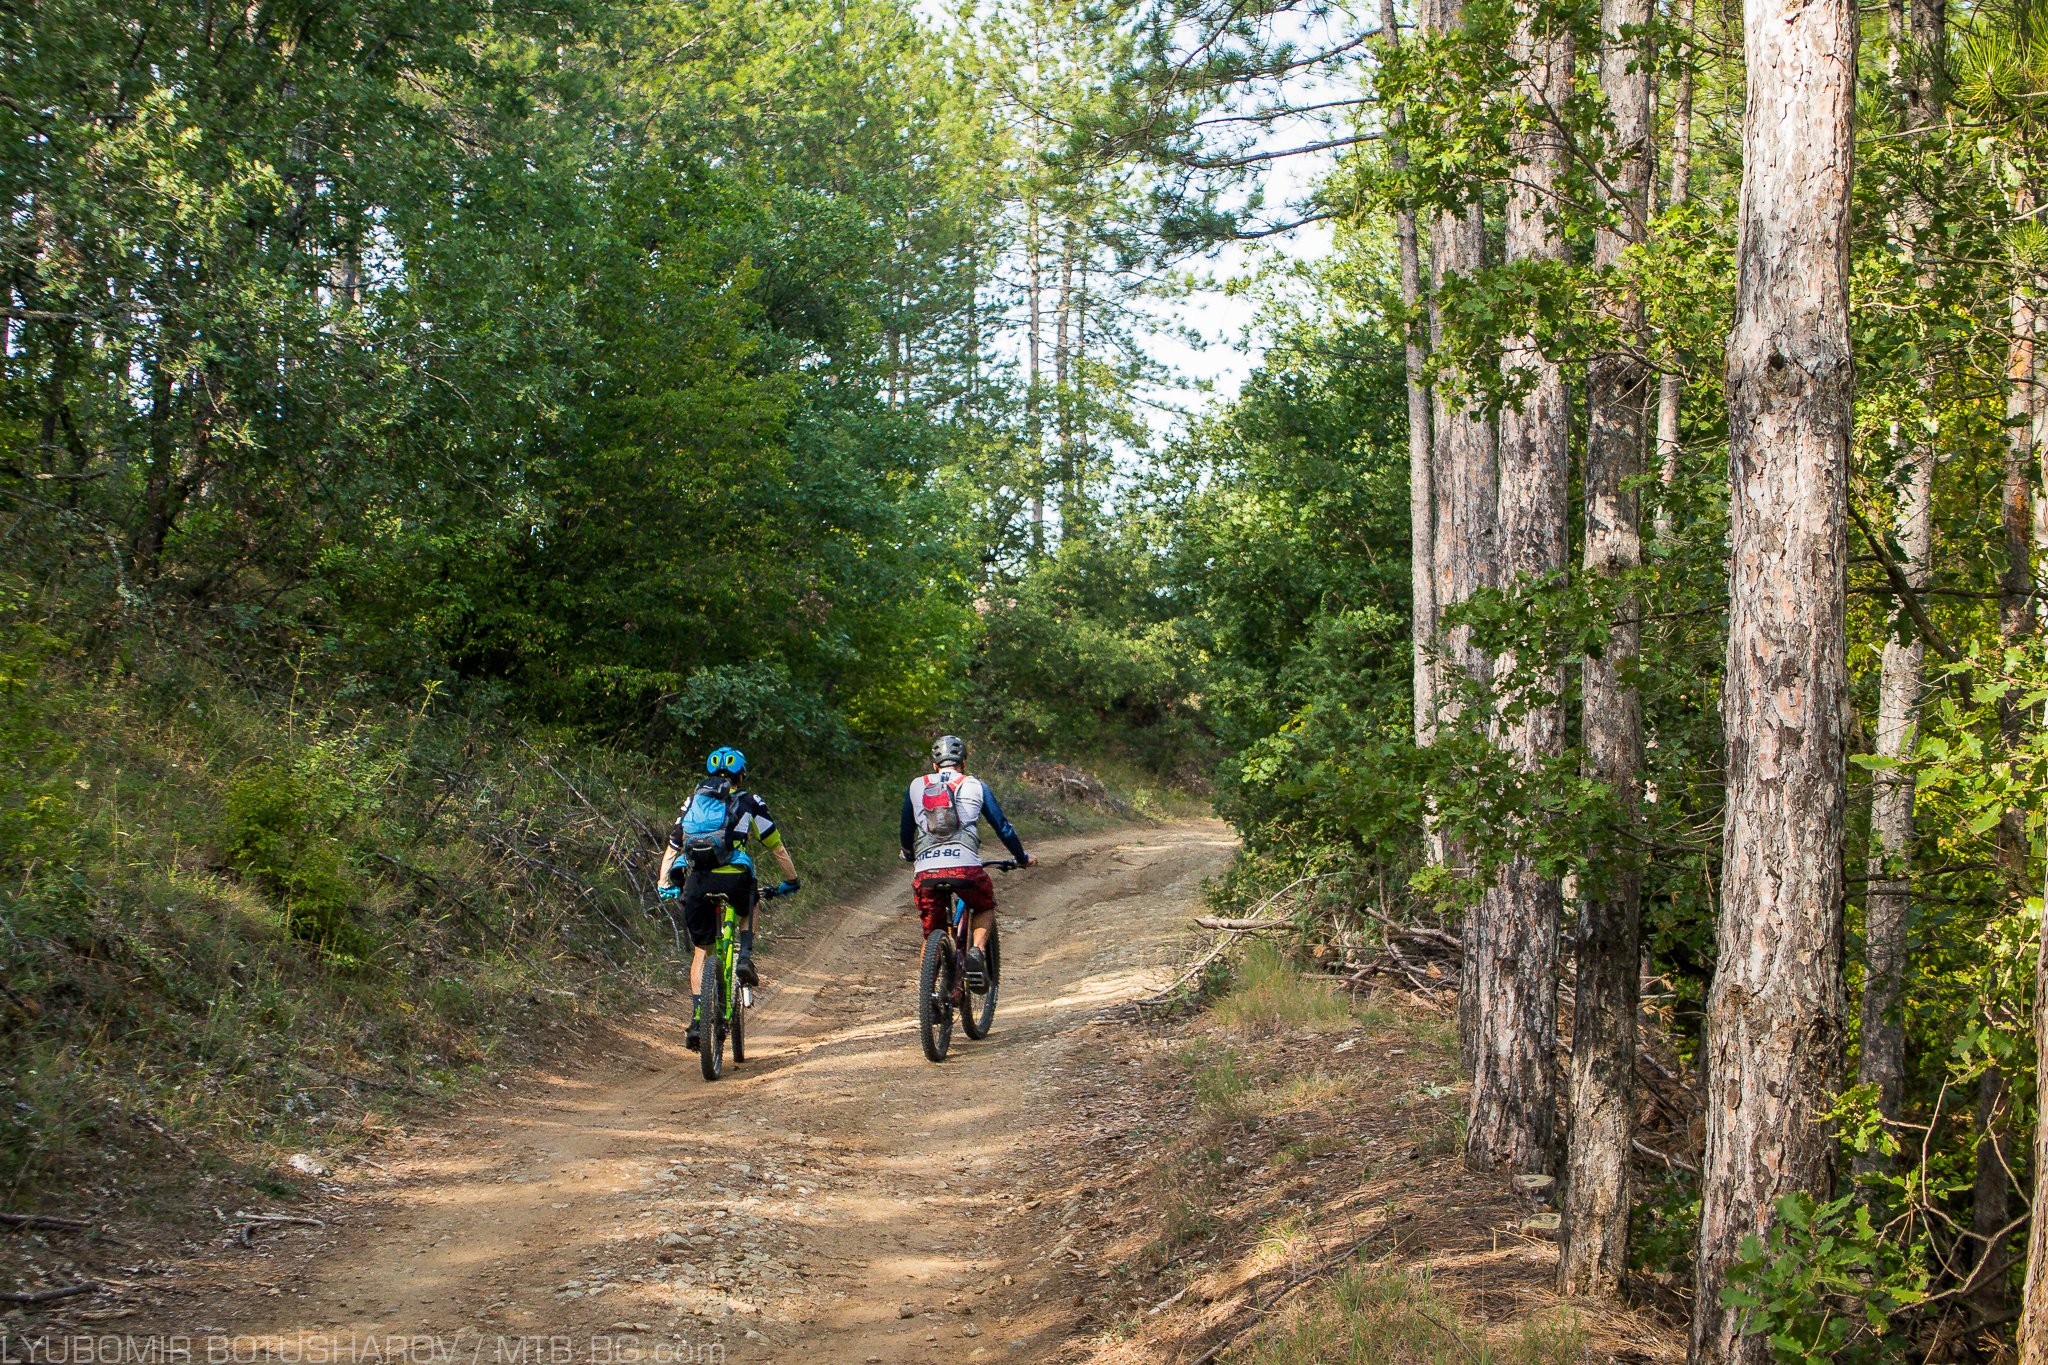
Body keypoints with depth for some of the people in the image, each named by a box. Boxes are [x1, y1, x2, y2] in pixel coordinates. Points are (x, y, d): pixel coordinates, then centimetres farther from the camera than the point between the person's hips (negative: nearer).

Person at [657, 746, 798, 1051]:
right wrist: (791, 881, 34)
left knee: (701, 949, 16)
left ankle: (697, 1019, 5)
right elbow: (777, 847, 21)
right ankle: (745, 957, 11)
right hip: (733, 879, -2)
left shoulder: (692, 803, 24)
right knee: (748, 908, 35)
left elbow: (672, 848, 24)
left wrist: (665, 886, 32)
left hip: (695, 882, 2)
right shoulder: (748, 803, 15)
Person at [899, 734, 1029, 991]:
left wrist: (908, 855, 52)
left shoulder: (916, 787, 20)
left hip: (927, 872, 1)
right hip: (966, 868, -1)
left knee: (931, 936, 19)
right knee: (986, 907, 28)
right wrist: (1022, 858, 35)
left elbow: (906, 830, 31)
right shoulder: (975, 786, 16)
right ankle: (976, 952, 2)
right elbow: (1002, 827, 20)